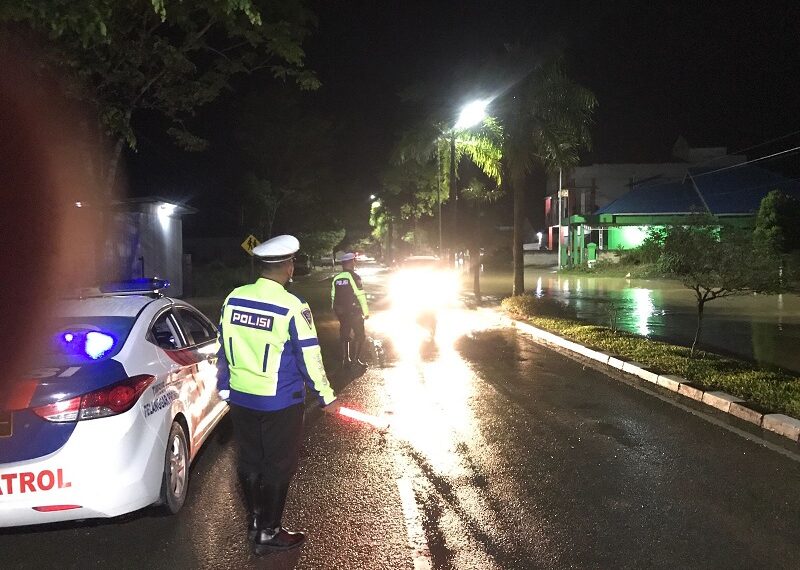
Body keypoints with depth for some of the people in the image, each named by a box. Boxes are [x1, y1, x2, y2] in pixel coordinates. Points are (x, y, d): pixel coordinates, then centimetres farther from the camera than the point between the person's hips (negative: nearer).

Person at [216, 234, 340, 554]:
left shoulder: (234, 299, -2)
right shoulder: (292, 307, -19)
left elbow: (223, 348, 8)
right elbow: (309, 357, -14)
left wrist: (224, 387, 21)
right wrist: (326, 396, -2)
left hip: (241, 398, 6)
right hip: (280, 403, -6)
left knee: (250, 461, 18)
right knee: (278, 467, 8)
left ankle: (254, 522, 33)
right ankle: (268, 534, 17)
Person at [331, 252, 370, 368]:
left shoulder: (336, 278, 5)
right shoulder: (353, 276, -13)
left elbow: (333, 296, 10)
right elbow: (361, 295, -14)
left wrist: (335, 310, 20)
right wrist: (366, 312, -8)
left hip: (340, 312, 6)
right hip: (354, 311, -6)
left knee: (344, 335, 13)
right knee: (359, 334, 5)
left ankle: (345, 359, 16)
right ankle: (355, 358, -1)